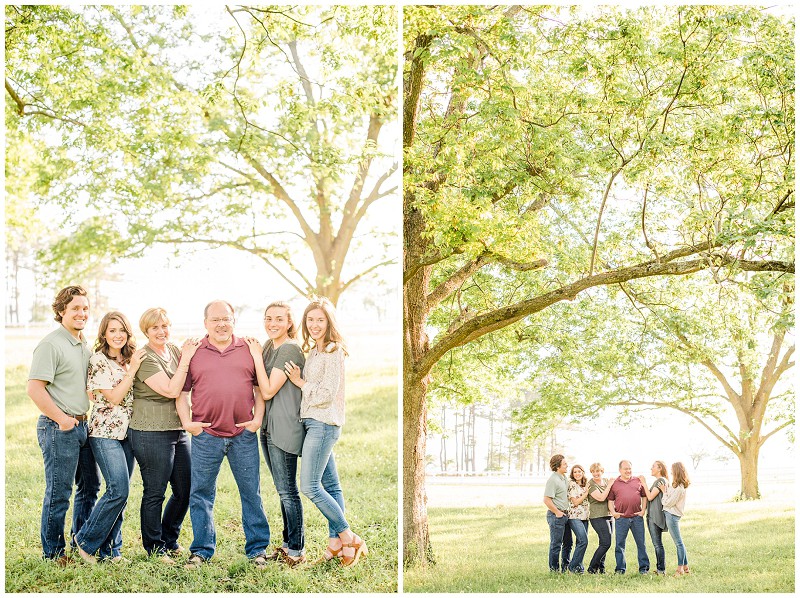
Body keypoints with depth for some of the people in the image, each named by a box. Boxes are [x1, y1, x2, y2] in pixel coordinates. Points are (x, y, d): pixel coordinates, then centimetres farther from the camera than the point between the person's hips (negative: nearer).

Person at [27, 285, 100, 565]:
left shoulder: (84, 346, 14)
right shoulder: (50, 345, -13)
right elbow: (35, 389, -19)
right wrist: (62, 419, -15)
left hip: (83, 426, 9)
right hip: (59, 428, -9)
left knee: (89, 486, 16)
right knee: (59, 493, -2)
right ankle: (53, 553, 9)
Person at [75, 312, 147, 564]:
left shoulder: (130, 359, 12)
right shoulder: (98, 360, -8)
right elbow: (113, 397, -14)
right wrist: (132, 370, -14)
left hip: (128, 432, 7)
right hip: (105, 432, -7)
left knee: (120, 493, 6)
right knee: (119, 489, -15)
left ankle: (110, 549, 13)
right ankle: (86, 541, -1)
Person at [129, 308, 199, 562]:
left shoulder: (174, 351, 10)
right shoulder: (144, 358, -12)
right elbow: (171, 390, -20)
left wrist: (190, 355, 1)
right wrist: (185, 360, -16)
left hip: (179, 431, 8)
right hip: (151, 434, -8)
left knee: (185, 490, 13)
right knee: (154, 493, 2)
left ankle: (170, 540, 31)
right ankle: (154, 548, 16)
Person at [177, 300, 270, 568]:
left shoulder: (249, 350, 8)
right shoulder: (193, 353, 6)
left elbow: (260, 388, 10)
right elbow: (181, 392, 7)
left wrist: (258, 418, -2)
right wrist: (187, 422, -5)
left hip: (244, 434, 0)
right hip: (205, 434, 0)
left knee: (251, 492, 4)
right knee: (201, 494, 4)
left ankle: (257, 549, 14)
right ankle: (201, 550, 15)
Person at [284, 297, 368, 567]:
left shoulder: (333, 352, -12)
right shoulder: (314, 351, 16)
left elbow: (326, 395, -15)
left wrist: (300, 382, -6)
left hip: (323, 424, -9)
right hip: (314, 423, 9)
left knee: (310, 486, -11)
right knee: (331, 486, 8)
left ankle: (347, 537, -5)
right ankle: (335, 541, 10)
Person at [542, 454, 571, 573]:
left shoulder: (564, 478, 13)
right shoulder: (553, 480, -16)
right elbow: (547, 500, -20)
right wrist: (557, 512, -15)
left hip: (565, 515, 9)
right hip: (556, 516, -9)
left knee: (568, 543, 16)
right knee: (556, 544, -3)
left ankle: (566, 567, 26)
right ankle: (554, 570, 4)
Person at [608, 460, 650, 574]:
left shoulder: (638, 481, 11)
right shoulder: (614, 484, 8)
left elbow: (644, 496, 13)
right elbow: (610, 500, 9)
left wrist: (643, 510, 2)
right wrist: (613, 512, -4)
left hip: (637, 517, 1)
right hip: (621, 518, -1)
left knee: (641, 543, 3)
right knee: (620, 544, 1)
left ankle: (644, 568, 10)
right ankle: (620, 568, 8)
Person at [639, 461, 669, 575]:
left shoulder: (661, 480, -11)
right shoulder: (657, 481, 20)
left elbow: (650, 497, -16)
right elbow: (649, 496, 19)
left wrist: (644, 483, -8)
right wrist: (643, 483, 14)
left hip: (656, 516, -10)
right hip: (651, 516, 10)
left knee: (657, 543, -9)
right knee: (656, 543, 12)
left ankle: (661, 569, -7)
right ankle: (660, 568, 16)